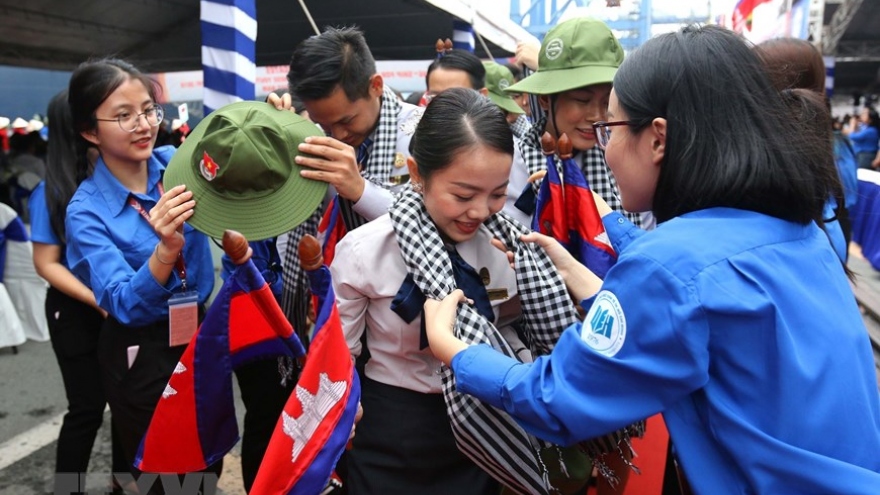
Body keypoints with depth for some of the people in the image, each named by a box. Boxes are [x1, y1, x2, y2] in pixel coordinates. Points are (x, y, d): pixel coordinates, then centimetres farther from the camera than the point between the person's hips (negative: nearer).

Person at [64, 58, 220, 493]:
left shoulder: (177, 163, -8)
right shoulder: (86, 210, -17)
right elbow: (123, 304, -24)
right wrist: (166, 250, -44)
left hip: (202, 336, 4)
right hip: (141, 357, -3)